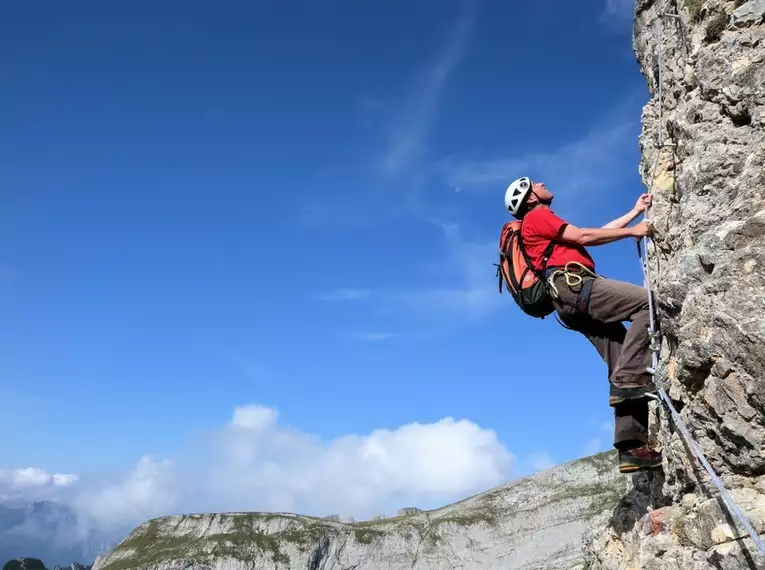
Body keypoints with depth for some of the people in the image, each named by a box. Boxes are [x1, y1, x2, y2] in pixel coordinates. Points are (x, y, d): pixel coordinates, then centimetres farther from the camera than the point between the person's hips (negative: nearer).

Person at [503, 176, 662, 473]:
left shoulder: (548, 227, 36)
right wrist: (632, 231, 5)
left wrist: (636, 211, 38)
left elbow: (597, 232, 36)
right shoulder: (537, 217, 7)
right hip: (573, 286, -9)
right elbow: (583, 237, -2)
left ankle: (630, 446, -5)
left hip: (574, 303, 9)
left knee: (621, 368, 0)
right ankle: (629, 379, -25)